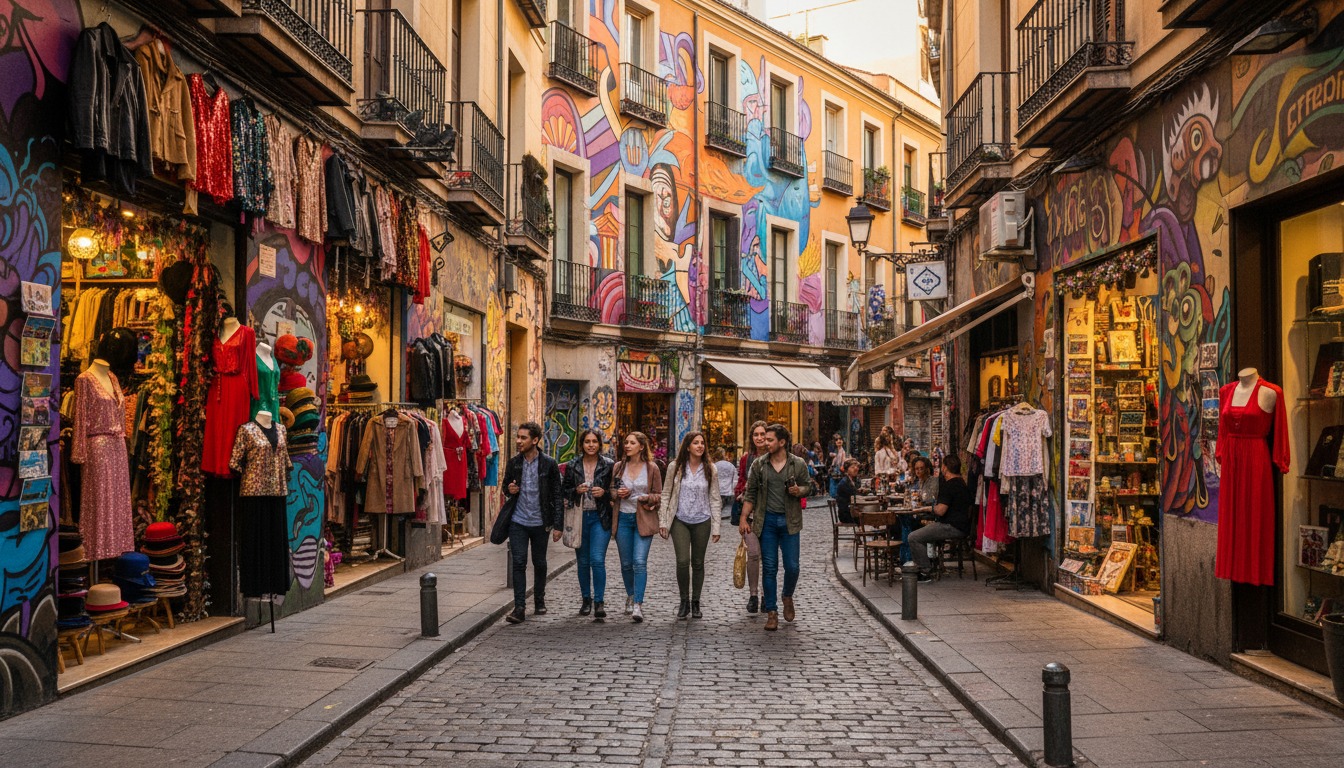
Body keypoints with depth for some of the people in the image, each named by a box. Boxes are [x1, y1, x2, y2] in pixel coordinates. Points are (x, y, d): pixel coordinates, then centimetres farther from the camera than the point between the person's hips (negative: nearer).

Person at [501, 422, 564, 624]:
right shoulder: (513, 463, 2)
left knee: (540, 563, 11)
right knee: (518, 563, -4)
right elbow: (505, 485, 17)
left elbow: (557, 496, -4)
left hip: (540, 522, -1)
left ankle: (539, 600, 29)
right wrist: (509, 489, -9)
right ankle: (519, 607, -4)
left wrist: (558, 525, -8)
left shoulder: (549, 464, -6)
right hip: (518, 522, 2)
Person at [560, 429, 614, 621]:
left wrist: (604, 492, -13)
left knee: (597, 560, -13)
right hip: (579, 517, 3)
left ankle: (599, 602, -7)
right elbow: (563, 491, 9)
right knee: (583, 561, 10)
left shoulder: (608, 465, 0)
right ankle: (586, 599, 24)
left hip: (600, 518, -2)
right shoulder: (572, 466, 4)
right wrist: (576, 491, -11)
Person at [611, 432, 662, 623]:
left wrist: (647, 498, -16)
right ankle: (631, 596, 31)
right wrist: (618, 493, -7)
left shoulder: (651, 468, 0)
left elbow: (659, 496, 4)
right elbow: (611, 491, 15)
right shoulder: (619, 467, 7)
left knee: (639, 562, -13)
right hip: (623, 518, 3)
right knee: (626, 563, 9)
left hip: (643, 519, -3)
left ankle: (638, 605, -14)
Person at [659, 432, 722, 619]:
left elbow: (715, 499, 4)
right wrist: (662, 521, 0)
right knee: (683, 561, -12)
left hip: (702, 521, 1)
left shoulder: (709, 469, 1)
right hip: (680, 521, -1)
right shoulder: (675, 467, -1)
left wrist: (716, 526, -1)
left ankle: (695, 603, 21)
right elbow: (666, 495, 5)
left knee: (698, 563, 8)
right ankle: (684, 601, 6)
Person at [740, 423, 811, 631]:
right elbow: (750, 493, 5)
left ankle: (787, 597, 32)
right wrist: (744, 518, -1)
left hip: (789, 521, 0)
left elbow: (806, 487, 10)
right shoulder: (759, 465, 1)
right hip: (767, 520, 0)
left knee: (792, 567, 1)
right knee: (769, 568, 2)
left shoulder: (798, 464, -1)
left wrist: (799, 491, -13)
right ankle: (772, 612, 10)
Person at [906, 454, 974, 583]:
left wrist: (934, 507, -1)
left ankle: (924, 573, -11)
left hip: (952, 527, -11)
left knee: (914, 538, -14)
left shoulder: (948, 485, -17)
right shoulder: (963, 482, 14)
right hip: (962, 526, 11)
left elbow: (940, 511, -24)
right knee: (921, 533, 25)